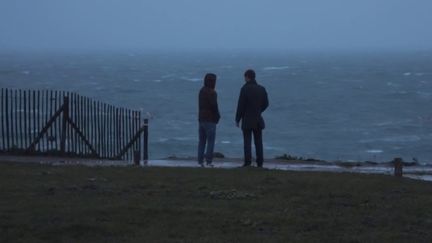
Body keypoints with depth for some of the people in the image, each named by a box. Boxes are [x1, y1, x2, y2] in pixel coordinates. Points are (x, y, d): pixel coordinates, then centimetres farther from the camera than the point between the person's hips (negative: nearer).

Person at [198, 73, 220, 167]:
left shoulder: (201, 91, 9)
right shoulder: (212, 93, -16)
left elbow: (200, 105, 10)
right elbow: (214, 106, -20)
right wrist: (217, 116, -2)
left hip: (201, 118, 8)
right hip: (210, 120, -8)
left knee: (202, 141, 10)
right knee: (211, 141, -2)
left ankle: (200, 160, 9)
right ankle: (209, 160, -6)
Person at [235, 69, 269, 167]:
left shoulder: (245, 89, -12)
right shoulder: (261, 89, 3)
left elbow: (241, 105, -12)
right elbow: (266, 104, 8)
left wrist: (237, 119, -3)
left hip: (247, 120, -4)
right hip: (258, 120, 4)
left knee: (247, 141, -2)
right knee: (258, 141, 9)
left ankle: (248, 161, -6)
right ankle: (260, 162, 7)